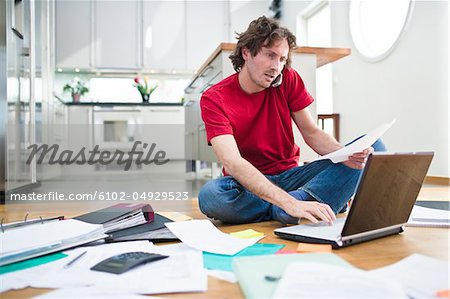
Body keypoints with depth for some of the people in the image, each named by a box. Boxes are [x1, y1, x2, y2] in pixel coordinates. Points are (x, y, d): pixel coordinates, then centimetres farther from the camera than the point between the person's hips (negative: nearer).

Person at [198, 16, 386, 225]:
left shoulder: (289, 79, 0)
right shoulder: (214, 98, -14)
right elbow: (232, 163, -27)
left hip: (290, 176, 4)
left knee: (374, 148, -11)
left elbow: (311, 132, 1)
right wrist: (289, 203, -39)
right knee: (209, 195, -39)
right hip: (247, 184, -3)